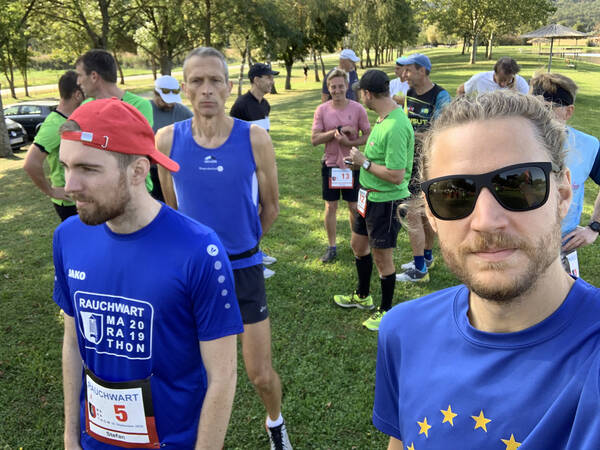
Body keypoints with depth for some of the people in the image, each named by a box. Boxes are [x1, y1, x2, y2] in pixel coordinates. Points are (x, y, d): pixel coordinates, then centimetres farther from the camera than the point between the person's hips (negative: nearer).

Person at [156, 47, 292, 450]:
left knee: (261, 375, 7)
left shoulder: (255, 138, -13)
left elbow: (270, 209, 1)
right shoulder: (168, 140, -8)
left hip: (244, 270, -1)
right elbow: (173, 208, 7)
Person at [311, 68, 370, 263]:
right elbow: (314, 139, -8)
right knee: (330, 206, 9)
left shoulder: (357, 108, -5)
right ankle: (332, 247, 23)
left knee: (354, 206, 9)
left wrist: (349, 142, -21)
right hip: (330, 164, 1)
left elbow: (368, 135, -4)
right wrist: (338, 130, -18)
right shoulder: (322, 110, -2)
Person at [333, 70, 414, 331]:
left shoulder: (395, 127, -27)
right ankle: (362, 296, 44)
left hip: (387, 200, -10)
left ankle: (386, 311, 27)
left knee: (382, 257, 5)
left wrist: (364, 162, -19)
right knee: (358, 245, 23)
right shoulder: (383, 118, 4)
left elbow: (396, 176, -29)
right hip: (369, 196, 10)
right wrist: (360, 160, 9)